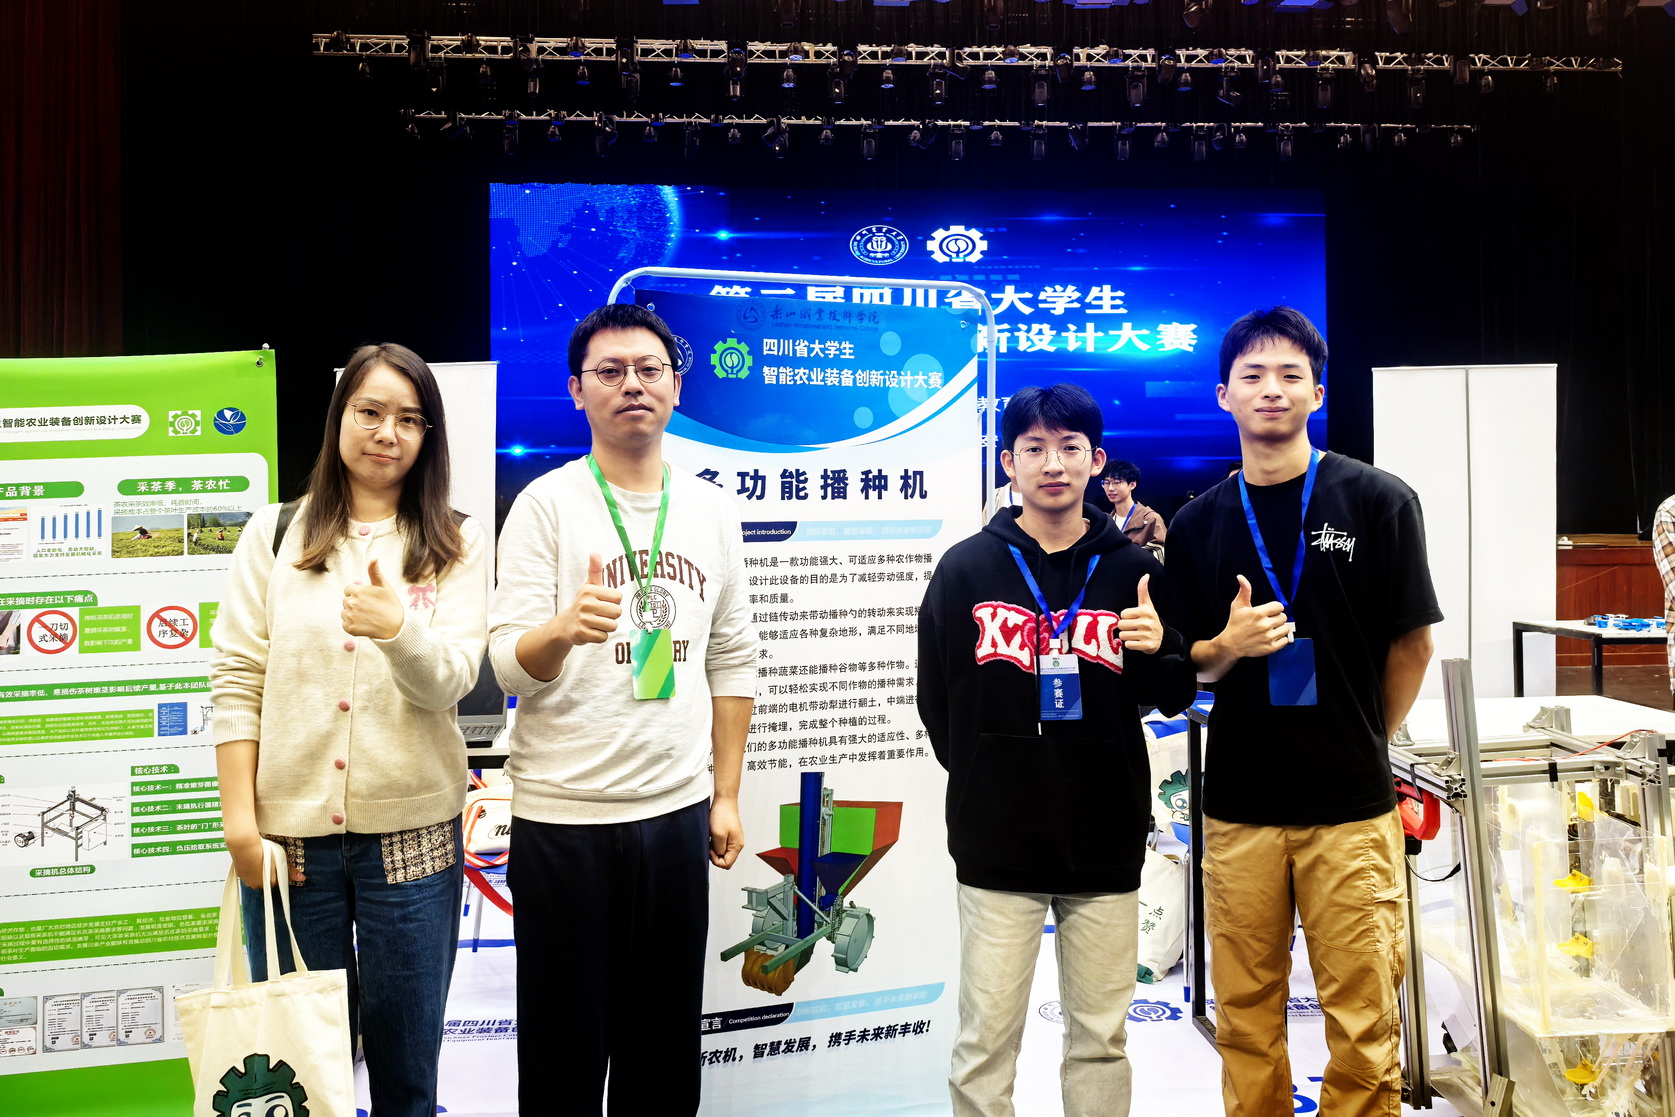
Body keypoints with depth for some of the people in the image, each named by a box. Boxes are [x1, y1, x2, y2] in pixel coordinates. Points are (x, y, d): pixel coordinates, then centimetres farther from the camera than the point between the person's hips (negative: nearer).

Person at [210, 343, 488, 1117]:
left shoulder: (457, 545, 4)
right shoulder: (275, 534, 7)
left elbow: (449, 682, -7)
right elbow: (236, 680, 3)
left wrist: (398, 629, -29)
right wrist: (239, 818, -5)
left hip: (410, 833, 0)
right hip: (289, 829, 1)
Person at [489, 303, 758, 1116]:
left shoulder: (711, 510, 6)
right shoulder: (546, 505, -5)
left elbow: (732, 660, 11)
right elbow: (508, 663, -12)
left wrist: (726, 796, 8)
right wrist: (564, 630, -34)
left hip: (678, 810, 4)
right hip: (563, 815, -3)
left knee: (667, 1036, 15)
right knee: (566, 1039, 8)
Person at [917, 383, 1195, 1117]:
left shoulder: (1134, 571, 3)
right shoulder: (965, 569, 0)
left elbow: (1176, 698, 6)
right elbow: (937, 702, 8)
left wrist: (1157, 653, -14)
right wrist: (988, 781, 9)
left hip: (1107, 840, 1)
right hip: (997, 841, -1)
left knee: (1101, 1037, 11)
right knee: (984, 1041, 5)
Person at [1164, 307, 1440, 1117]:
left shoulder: (1378, 501, -2)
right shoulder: (1198, 525, 6)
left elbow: (1412, 642, 4)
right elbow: (1186, 660, 9)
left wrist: (1366, 743, 7)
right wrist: (1229, 645, -11)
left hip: (1351, 806, -2)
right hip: (1238, 807, 2)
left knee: (1361, 1020, 4)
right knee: (1245, 1018, 10)